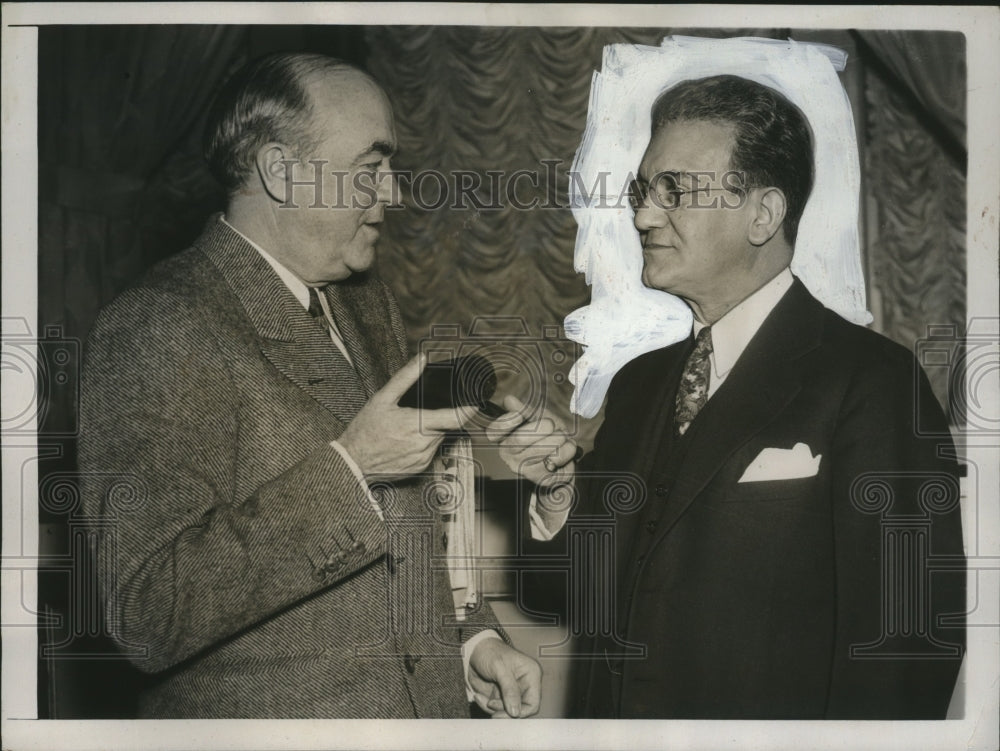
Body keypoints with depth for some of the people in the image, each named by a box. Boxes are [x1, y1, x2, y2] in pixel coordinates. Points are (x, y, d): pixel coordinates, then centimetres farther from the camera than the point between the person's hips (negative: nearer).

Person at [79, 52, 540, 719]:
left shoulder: (368, 301, 7)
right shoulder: (156, 331, -18)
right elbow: (150, 617, -25)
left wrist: (469, 637, 4)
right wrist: (344, 469, -26)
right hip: (262, 714, -7)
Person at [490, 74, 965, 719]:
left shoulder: (869, 381, -15)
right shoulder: (638, 383, 7)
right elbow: (604, 602, 8)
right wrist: (561, 489, -7)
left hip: (769, 729, -6)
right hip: (613, 720, 6)